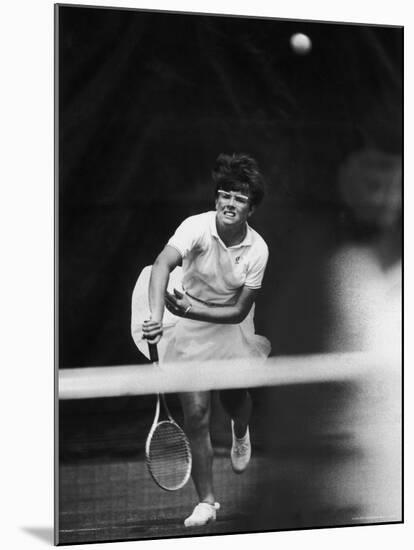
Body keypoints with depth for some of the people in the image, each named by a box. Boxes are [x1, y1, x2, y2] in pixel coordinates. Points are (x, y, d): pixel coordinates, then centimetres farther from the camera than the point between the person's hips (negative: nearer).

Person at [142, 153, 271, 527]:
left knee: (235, 397, -1)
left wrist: (191, 310, -28)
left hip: (232, 324, 1)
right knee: (196, 412, -7)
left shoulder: (257, 249, -17)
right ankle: (206, 502, 5)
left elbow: (239, 310, -15)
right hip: (190, 327, -1)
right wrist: (157, 316, -53)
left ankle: (241, 434, 42)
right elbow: (163, 264, -38)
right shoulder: (197, 227, -21)